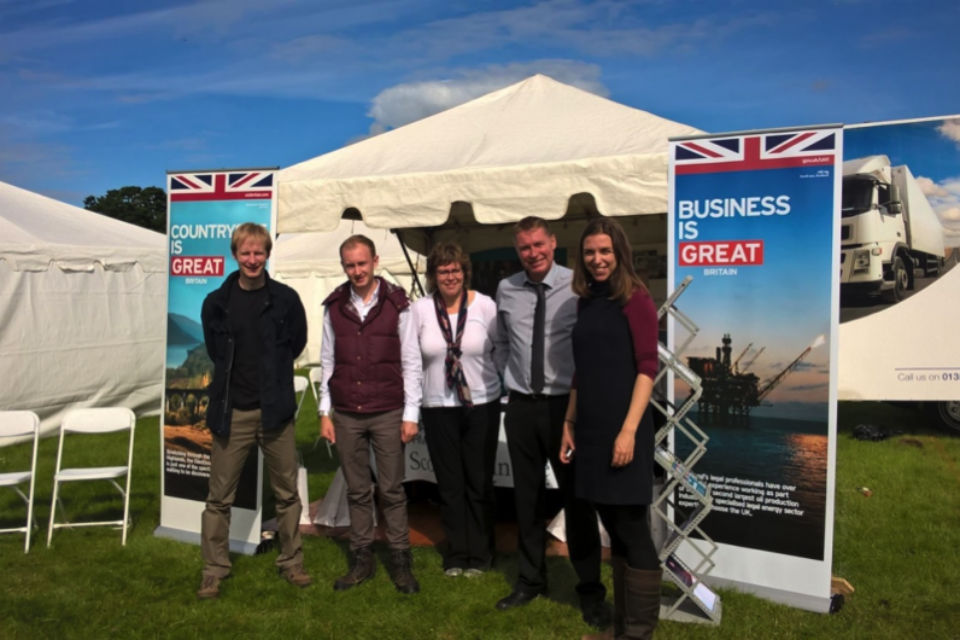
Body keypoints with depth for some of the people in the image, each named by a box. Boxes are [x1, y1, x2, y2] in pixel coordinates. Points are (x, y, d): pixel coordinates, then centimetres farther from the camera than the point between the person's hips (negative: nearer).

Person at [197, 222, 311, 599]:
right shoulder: (216, 303, 2)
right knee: (220, 497, 7)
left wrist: (273, 379, 6)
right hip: (231, 412, 1)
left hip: (275, 409, 0)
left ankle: (291, 563, 25)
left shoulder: (286, 299, -1)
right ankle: (213, 571, 21)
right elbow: (215, 350, 14)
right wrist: (233, 379, 9)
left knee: (287, 493, 10)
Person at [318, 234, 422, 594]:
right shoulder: (334, 307, 6)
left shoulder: (397, 305, -3)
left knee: (392, 490, 3)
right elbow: (327, 362, 10)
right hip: (346, 415, 3)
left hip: (388, 413, -2)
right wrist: (325, 412, 6)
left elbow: (411, 362, -2)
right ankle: (362, 560, 22)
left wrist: (411, 414, -5)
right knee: (357, 491, 10)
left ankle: (400, 562, 16)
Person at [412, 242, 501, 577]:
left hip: (481, 405, -1)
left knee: (479, 483, 8)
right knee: (449, 484, 11)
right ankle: (455, 553, 27)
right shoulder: (420, 309, -1)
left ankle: (479, 554, 24)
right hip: (438, 408, 1)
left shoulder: (485, 305, -5)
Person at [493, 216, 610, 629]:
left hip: (566, 405, -3)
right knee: (527, 497, 14)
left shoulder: (577, 287, -10)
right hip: (521, 407, 4)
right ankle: (530, 580, 32)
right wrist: (511, 377, 10)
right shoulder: (506, 290, 3)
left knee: (577, 498, 6)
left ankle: (590, 591, 22)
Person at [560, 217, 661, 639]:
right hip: (591, 430, 7)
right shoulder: (587, 303, 13)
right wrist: (569, 423, 13)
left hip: (622, 431, -7)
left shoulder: (635, 300, -7)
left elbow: (647, 367, -13)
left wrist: (629, 430, -19)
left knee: (632, 530, 1)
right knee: (613, 529, 14)